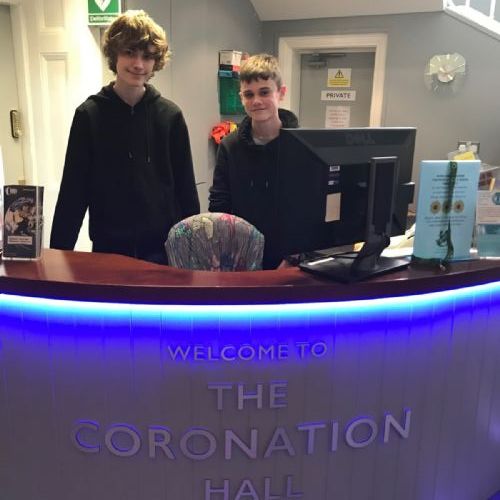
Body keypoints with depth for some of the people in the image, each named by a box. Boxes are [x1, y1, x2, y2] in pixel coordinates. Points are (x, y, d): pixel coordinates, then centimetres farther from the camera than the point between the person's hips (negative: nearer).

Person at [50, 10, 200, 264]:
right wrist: (59, 251, -4)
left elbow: (186, 187, 3)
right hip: (109, 247, 0)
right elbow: (73, 189, -1)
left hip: (166, 247, 1)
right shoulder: (89, 114, -2)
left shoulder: (170, 115, 0)